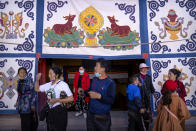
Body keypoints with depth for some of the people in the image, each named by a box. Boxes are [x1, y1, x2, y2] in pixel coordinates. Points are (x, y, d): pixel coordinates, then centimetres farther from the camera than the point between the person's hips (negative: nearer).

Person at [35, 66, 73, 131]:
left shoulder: (63, 84, -12)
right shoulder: (48, 85, 10)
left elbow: (71, 98, -18)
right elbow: (37, 89, 22)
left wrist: (57, 100, -21)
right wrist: (37, 80, 5)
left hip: (59, 112, -7)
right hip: (50, 112, 7)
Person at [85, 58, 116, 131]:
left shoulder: (110, 83, -14)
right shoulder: (94, 79, 6)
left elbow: (111, 100, -20)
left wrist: (99, 96, -30)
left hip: (102, 117, -5)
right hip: (90, 115, 6)